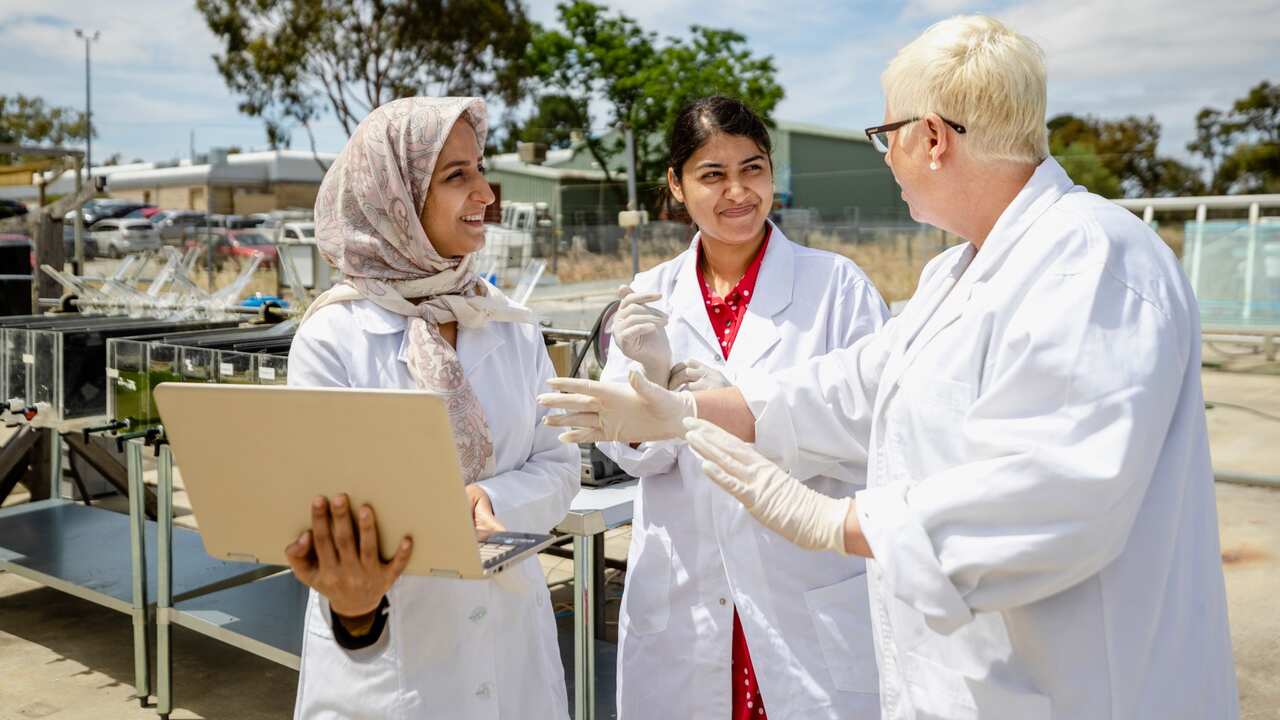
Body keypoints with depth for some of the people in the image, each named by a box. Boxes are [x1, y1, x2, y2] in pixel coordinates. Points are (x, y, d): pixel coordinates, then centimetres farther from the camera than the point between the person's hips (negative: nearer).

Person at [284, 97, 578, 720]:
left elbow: (558, 465, 1)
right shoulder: (333, 338, -12)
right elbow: (326, 505, -17)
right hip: (381, 652, -4)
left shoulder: (514, 330, 0)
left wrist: (488, 502, -20)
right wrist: (352, 602, -38)